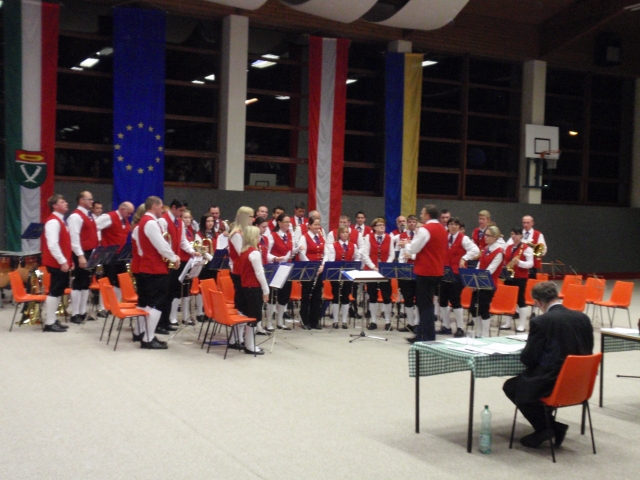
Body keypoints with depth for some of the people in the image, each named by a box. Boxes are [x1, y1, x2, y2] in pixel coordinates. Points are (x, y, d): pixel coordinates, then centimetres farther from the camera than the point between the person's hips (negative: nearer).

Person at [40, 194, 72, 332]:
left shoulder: (60, 220, 16)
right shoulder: (53, 222, -16)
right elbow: (52, 245, -24)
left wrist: (67, 261, 18)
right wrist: (63, 261, -23)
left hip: (61, 263, 10)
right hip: (57, 263, -10)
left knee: (58, 291, 13)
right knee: (55, 291, -7)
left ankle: (53, 319, 20)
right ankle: (49, 323, -2)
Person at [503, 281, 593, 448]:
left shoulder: (540, 322, -14)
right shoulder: (583, 318, 2)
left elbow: (527, 359, -12)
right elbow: (587, 352, 12)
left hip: (553, 384, -7)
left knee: (511, 386, 18)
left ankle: (545, 426, 9)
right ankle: (549, 425, 21)